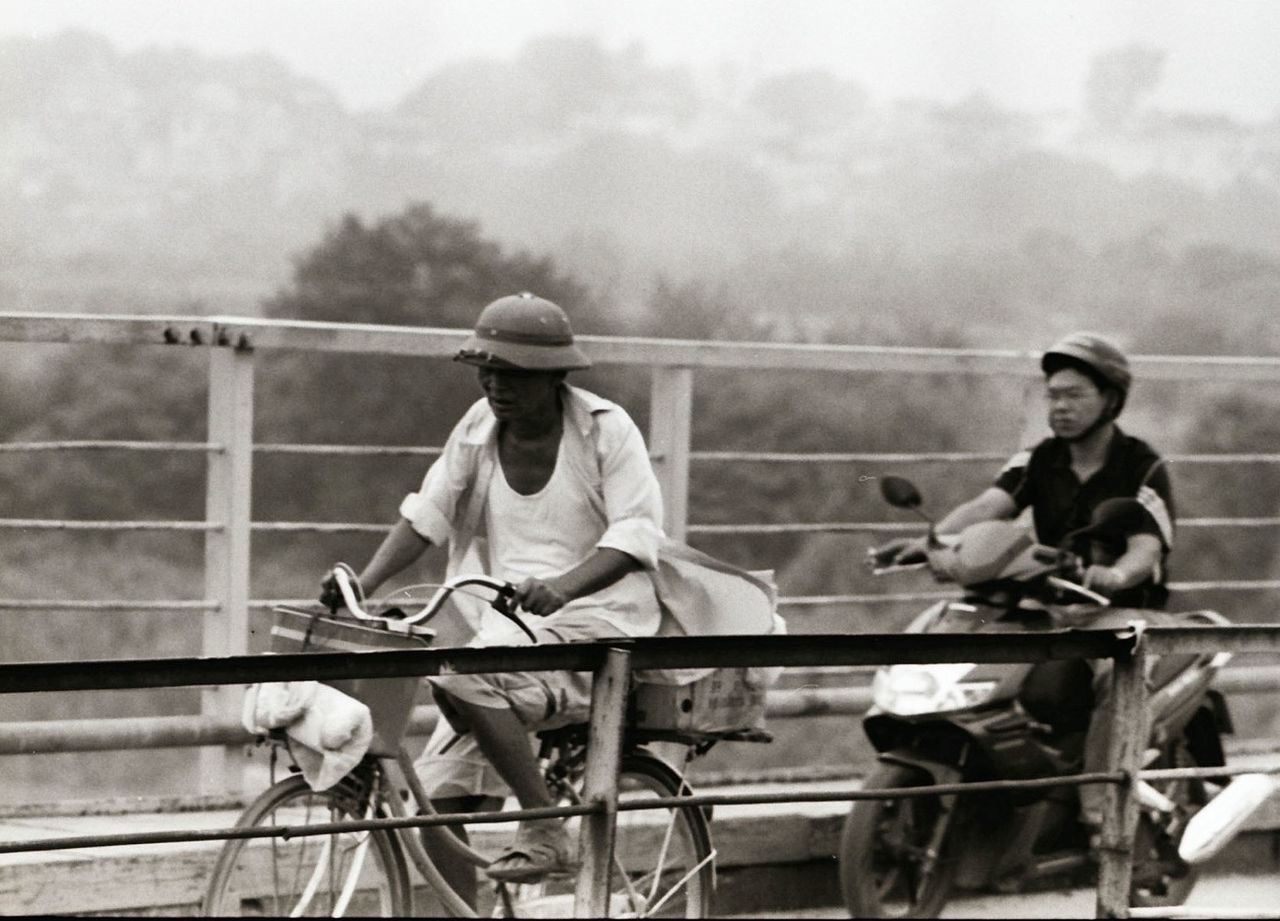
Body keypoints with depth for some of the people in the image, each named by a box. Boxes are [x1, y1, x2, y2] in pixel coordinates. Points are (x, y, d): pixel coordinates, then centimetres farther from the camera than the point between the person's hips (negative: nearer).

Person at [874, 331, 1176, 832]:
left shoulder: (1144, 467, -3)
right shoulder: (1039, 462, 10)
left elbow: (1146, 547, -18)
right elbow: (988, 505, -8)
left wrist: (1117, 573, -43)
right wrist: (932, 540, -28)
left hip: (1127, 609, -5)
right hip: (1050, 610, 5)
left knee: (1115, 669, -37)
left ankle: (1100, 810, -37)